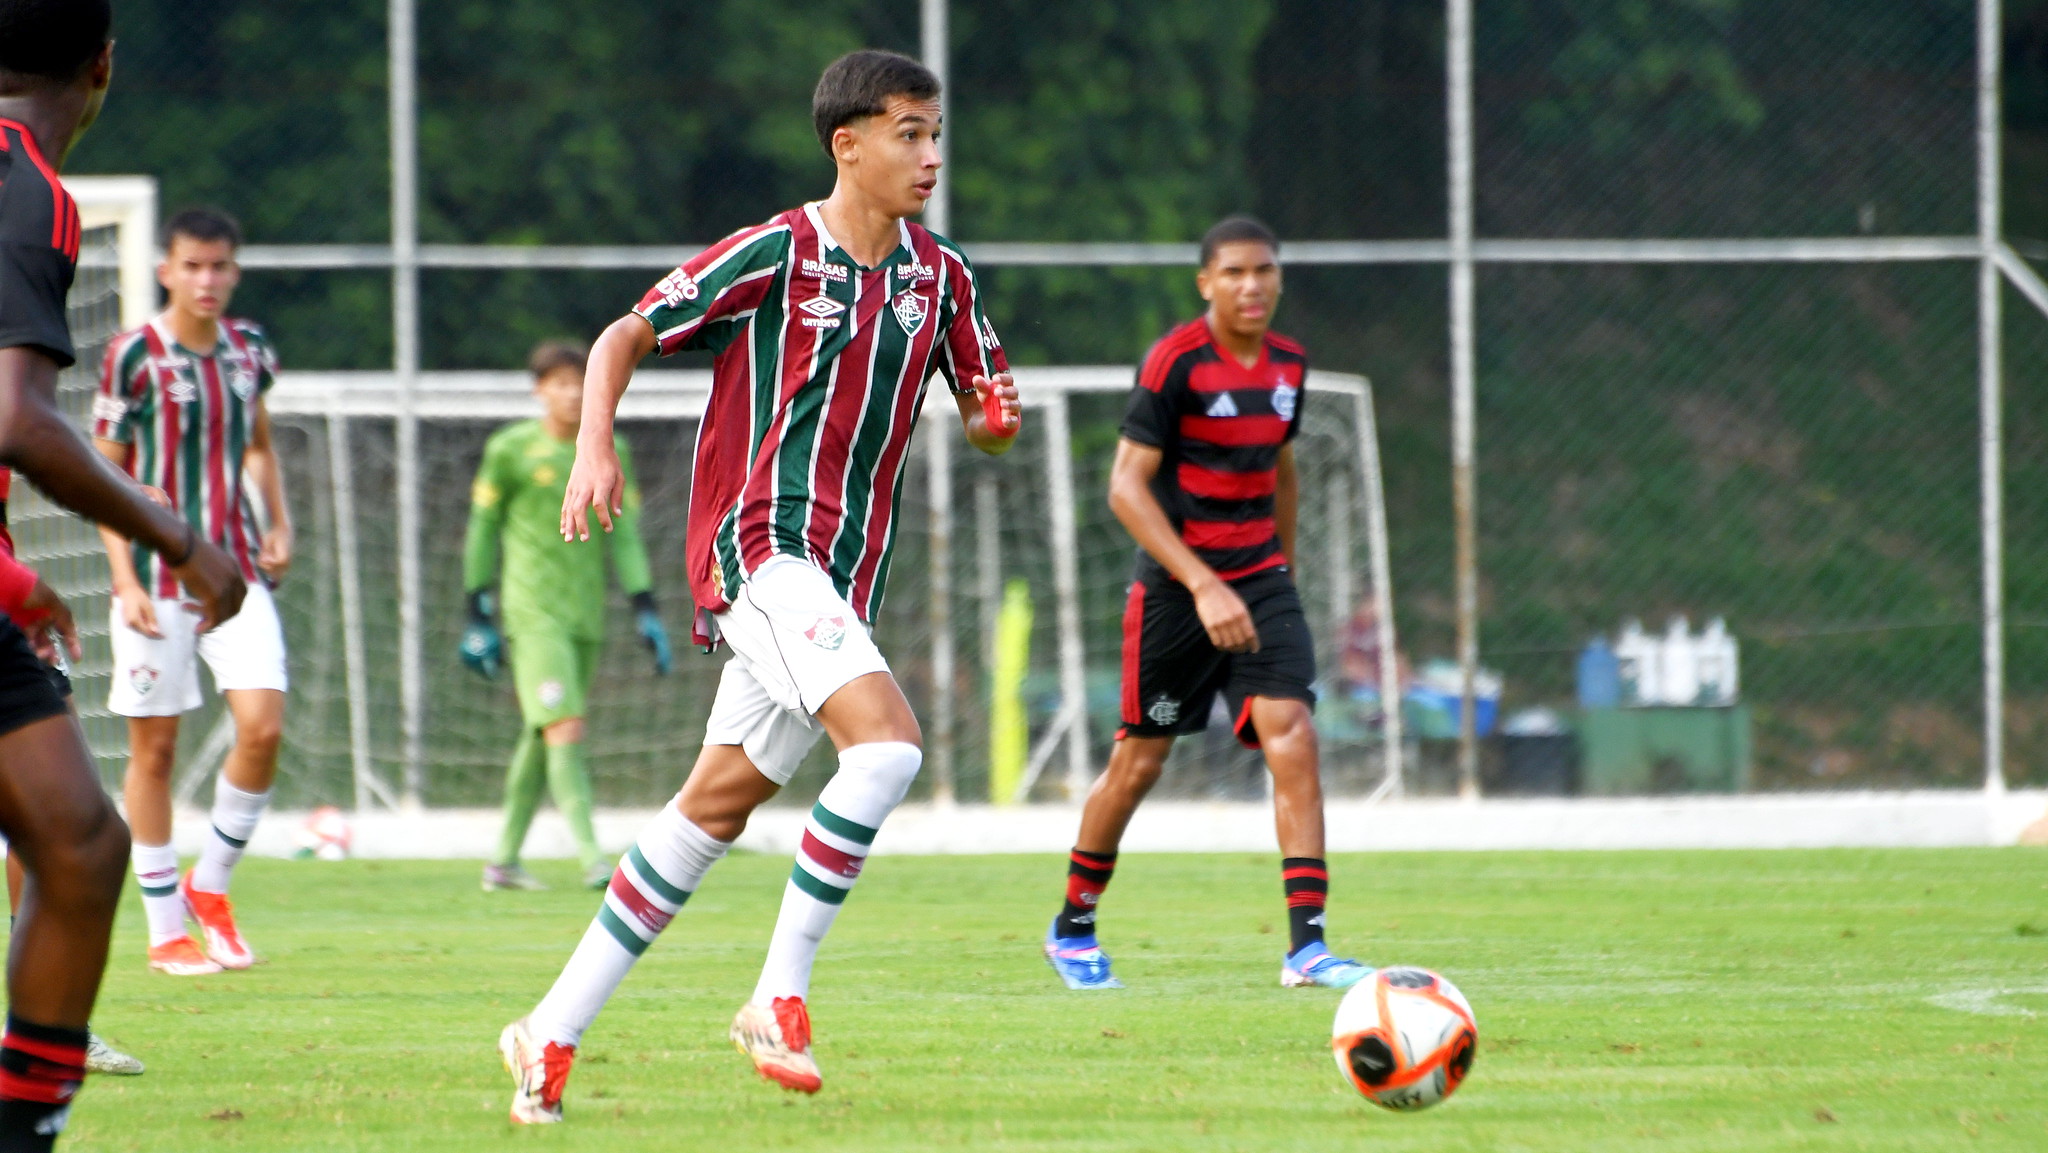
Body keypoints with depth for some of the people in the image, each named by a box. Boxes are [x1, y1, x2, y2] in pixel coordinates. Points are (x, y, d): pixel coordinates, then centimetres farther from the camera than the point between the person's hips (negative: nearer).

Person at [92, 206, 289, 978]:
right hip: (158, 578, -4)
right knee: (155, 747, 1)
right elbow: (104, 473, -4)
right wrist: (125, 580, -11)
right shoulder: (135, 356, -7)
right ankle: (166, 932, 10)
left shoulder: (249, 349, 7)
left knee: (262, 725, -11)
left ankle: (210, 884, 11)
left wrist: (278, 524, 11)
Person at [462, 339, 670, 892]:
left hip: (586, 617, 5)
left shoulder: (609, 451, 10)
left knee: (539, 737, 9)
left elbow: (624, 533, 12)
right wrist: (478, 614, 3)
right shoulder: (511, 449, -1)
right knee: (565, 728, -17)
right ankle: (591, 857, -22)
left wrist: (644, 608, 3)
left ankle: (504, 861, 18)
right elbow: (482, 529, 5)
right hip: (532, 612, -5)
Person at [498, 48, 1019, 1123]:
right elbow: (624, 336, -1)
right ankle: (780, 997, -17)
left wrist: (996, 419, -6)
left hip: (842, 577, 7)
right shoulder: (773, 256, -8)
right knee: (887, 740, -25)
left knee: (714, 808, 10)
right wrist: (595, 447, -16)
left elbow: (984, 409, 18)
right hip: (756, 545, -7)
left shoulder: (941, 277, 9)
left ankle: (554, 1031, 18)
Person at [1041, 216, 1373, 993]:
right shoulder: (1176, 362, -14)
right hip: (1175, 583, -4)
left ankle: (1307, 946, -18)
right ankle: (1073, 925, 27)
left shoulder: (1288, 364, 6)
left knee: (1292, 737, -14)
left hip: (1261, 578, 4)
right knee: (1139, 763, 5)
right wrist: (1204, 586, -23)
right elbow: (1126, 486, -17)